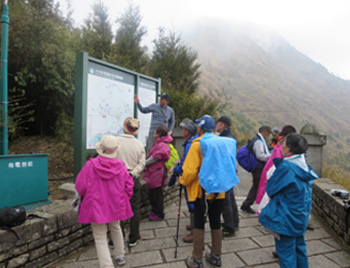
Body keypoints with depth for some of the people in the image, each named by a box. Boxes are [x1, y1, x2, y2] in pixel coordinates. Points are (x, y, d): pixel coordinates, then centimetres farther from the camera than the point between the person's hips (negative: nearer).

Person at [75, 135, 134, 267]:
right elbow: (128, 186, -3)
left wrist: (86, 197, 13)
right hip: (116, 205, 3)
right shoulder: (120, 166, -10)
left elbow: (80, 187, -9)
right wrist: (124, 200, 16)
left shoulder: (91, 165, -17)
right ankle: (120, 256, 45)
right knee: (115, 228, 28)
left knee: (100, 238, 9)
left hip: (96, 206, -3)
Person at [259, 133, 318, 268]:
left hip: (286, 219, -8)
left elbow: (270, 189, -14)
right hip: (301, 217, 8)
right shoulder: (304, 167, 1)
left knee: (286, 253, 6)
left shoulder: (285, 167, -24)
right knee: (299, 247, 24)